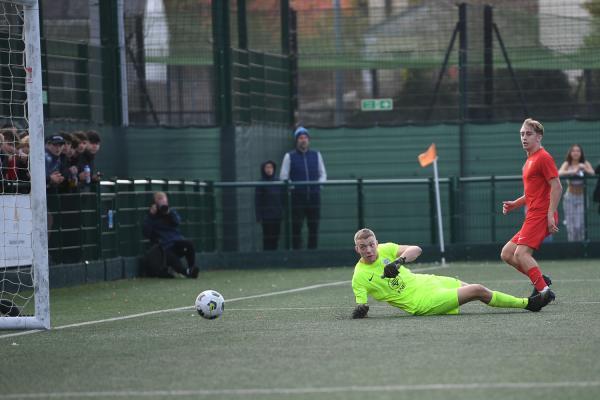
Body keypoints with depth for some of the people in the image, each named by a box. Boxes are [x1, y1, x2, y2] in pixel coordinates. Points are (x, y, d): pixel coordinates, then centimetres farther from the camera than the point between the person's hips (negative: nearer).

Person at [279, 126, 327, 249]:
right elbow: (283, 177, 5)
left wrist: (319, 183, -2)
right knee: (296, 227, -5)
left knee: (314, 227, 3)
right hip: (297, 196, -3)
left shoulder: (316, 155, 13)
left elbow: (323, 174, 17)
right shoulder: (289, 156, 5)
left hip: (314, 196, 3)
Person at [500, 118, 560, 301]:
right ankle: (541, 280, 5)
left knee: (521, 253, -22)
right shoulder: (530, 160, 22)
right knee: (507, 254, 7)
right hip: (533, 217, 10)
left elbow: (557, 187, -15)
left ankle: (544, 290, -26)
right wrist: (515, 204, 16)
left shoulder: (543, 157, -7)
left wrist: (550, 215, -21)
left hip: (541, 215, -10)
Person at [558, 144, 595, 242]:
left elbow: (592, 173, -14)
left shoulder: (585, 164, 3)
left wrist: (584, 169, -34)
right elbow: (560, 173, -17)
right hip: (570, 197, 0)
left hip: (582, 197, 0)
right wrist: (573, 171, -33)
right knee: (571, 226, -2)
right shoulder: (567, 164, 2)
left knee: (579, 225, -10)